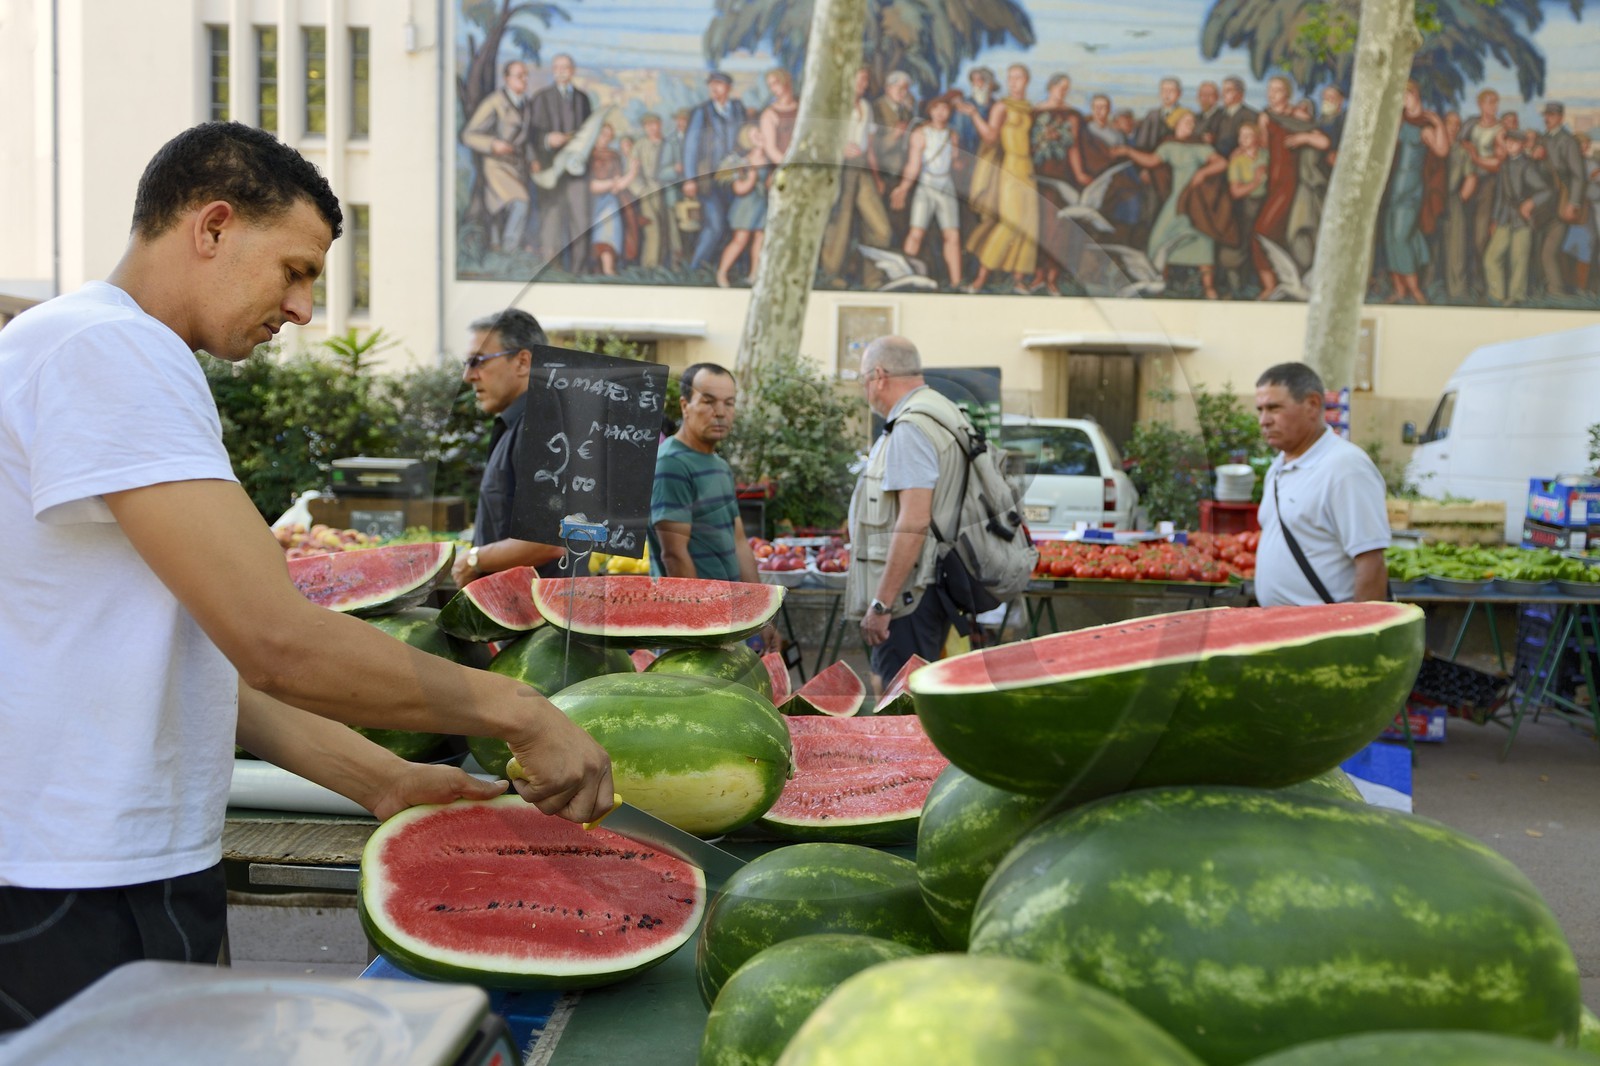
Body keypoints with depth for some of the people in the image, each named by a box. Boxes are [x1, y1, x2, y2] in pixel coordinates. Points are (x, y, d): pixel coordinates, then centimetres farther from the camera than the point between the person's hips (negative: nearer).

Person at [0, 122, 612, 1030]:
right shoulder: (110, 350, -16)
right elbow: (279, 642, -24)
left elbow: (208, 650, 13)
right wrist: (521, 714, -15)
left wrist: (379, 779, 6)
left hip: (147, 871, 10)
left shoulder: (123, 354, 16)